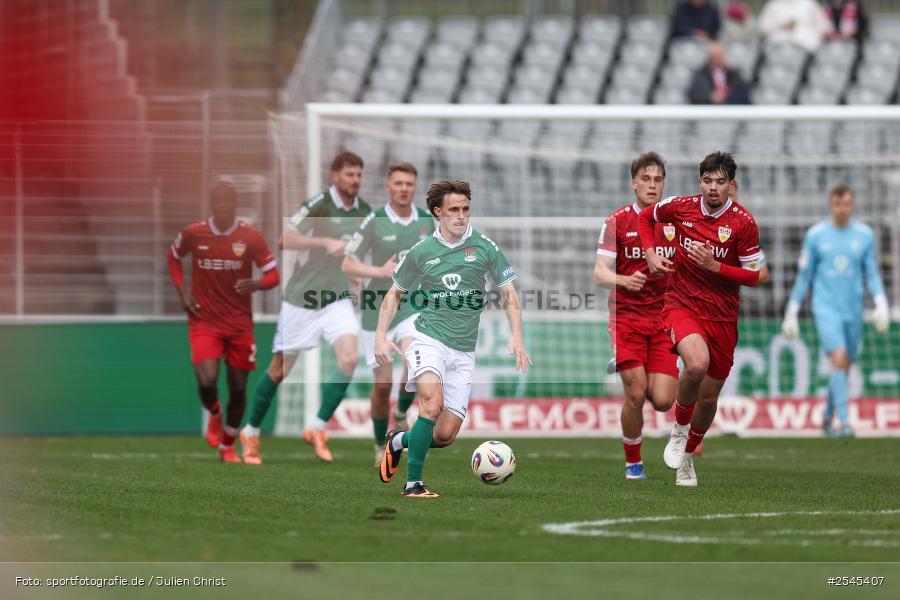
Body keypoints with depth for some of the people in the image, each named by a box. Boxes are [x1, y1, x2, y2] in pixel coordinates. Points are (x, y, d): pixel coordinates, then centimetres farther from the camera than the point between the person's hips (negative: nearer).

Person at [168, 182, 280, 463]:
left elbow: (273, 275, -5)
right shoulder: (193, 233, -5)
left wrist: (256, 284, -28)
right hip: (204, 321, -1)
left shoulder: (251, 237, -7)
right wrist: (181, 289, 1)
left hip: (239, 323, 1)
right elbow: (173, 256, 15)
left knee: (238, 387, 6)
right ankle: (214, 414, 17)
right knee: (207, 381, -20)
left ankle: (227, 446, 28)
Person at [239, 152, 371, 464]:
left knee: (349, 358, -19)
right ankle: (251, 432, 25)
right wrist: (326, 242, -33)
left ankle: (317, 428, -8)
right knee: (279, 369, 6)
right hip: (302, 298, -4)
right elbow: (284, 239, -24)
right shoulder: (319, 204, -14)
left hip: (338, 300, 4)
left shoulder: (363, 211, 5)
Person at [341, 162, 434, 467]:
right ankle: (381, 447, 21)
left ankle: (401, 414, 0)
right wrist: (380, 272, -20)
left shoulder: (427, 221, 3)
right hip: (378, 307, -1)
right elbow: (347, 264, -5)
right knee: (383, 383, 1)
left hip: (414, 305, 1)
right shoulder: (375, 222, -7)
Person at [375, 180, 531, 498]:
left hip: (464, 351, 2)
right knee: (432, 404, -29)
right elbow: (395, 293, 15)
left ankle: (398, 441, 29)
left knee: (445, 435, -2)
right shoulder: (422, 252, 3)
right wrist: (381, 336, 4)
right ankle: (413, 483, -20)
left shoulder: (484, 247, 3)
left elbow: (509, 293, 7)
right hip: (429, 340, -2)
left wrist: (516, 337, -6)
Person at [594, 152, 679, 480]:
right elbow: (600, 273, -8)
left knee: (662, 401, -8)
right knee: (635, 394, -11)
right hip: (626, 317, -2)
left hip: (663, 319, 2)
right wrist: (625, 281, -28)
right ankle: (633, 462, 8)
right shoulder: (617, 221, -1)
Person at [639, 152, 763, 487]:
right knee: (697, 363, -32)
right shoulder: (682, 207, -3)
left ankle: (687, 456, 37)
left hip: (722, 316, 1)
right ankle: (679, 430, -5)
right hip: (682, 305, -1)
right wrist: (651, 254, 3)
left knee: (709, 396, 9)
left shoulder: (743, 222, -8)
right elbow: (647, 217, 18)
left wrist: (714, 266, -19)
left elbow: (753, 276, -5)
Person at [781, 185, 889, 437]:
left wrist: (881, 303, -6)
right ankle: (844, 421, -22)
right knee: (838, 359, -19)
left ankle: (827, 418, 30)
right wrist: (791, 313, 6)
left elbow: (872, 274, 9)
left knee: (844, 367, 10)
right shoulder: (815, 235, -1)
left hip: (853, 310, 3)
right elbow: (803, 276, 5)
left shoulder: (865, 235, 4)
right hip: (826, 309, -3)